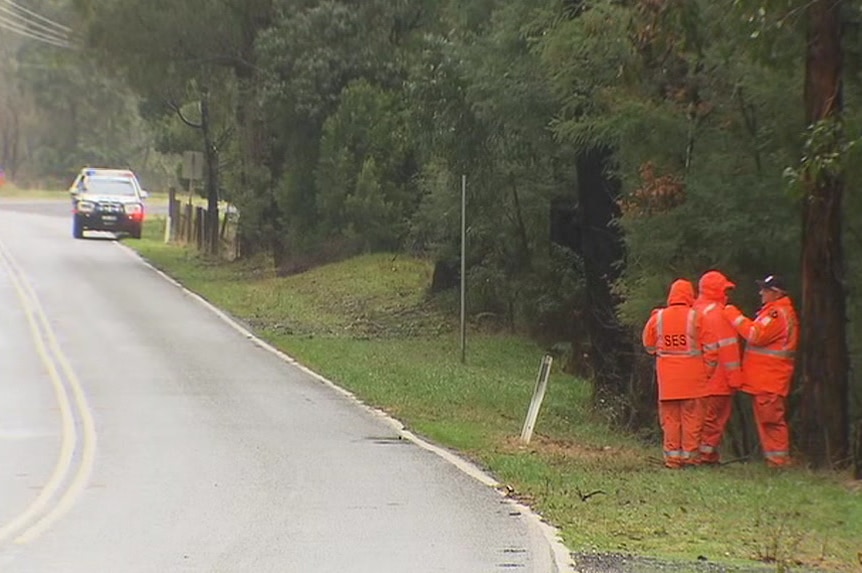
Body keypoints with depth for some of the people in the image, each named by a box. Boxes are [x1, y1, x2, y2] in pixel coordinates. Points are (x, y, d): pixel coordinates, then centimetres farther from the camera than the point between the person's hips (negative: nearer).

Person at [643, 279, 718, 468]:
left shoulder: (658, 318, 0)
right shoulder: (697, 317, -8)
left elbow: (649, 345, 10)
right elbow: (710, 347, -7)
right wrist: (708, 370, 4)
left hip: (667, 377, 2)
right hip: (692, 377, -2)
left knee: (670, 417, 8)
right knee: (692, 416, 5)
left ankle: (672, 455, 7)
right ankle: (690, 454, 5)